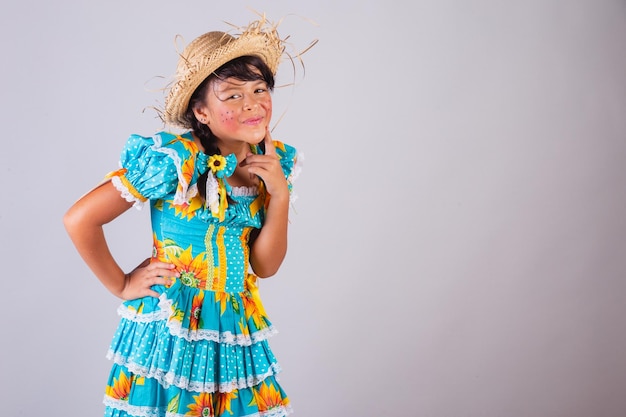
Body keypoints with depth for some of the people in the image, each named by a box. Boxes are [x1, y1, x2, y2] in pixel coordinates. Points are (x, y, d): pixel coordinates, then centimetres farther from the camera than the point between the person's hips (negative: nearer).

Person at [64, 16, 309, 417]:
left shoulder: (276, 161, -2)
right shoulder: (176, 160, -20)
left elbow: (265, 266, -4)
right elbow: (79, 220, -17)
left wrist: (280, 193, -16)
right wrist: (121, 285, -7)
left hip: (237, 328, 5)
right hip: (169, 329, -5)